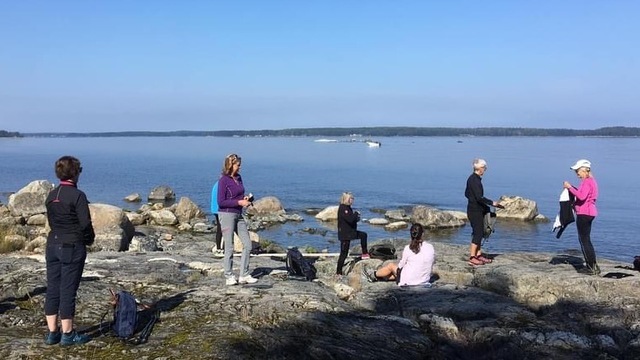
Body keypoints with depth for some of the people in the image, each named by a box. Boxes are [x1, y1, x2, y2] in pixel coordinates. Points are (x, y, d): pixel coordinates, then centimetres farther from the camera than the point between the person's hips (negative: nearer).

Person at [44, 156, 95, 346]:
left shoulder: (51, 195, 8)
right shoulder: (77, 195, -14)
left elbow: (51, 221, 12)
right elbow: (85, 223, -15)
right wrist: (89, 239, 3)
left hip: (53, 245, 7)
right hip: (72, 248, -7)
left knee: (52, 289, 10)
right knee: (68, 290, 0)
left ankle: (52, 333, 18)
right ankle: (68, 334, 9)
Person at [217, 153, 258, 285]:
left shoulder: (238, 178, 10)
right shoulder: (223, 180, -12)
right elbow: (221, 202, -15)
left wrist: (245, 199, 2)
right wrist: (239, 202, -17)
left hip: (238, 215, 8)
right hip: (226, 214, -8)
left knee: (247, 244, 5)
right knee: (229, 248, 0)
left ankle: (244, 275, 13)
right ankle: (229, 277, 11)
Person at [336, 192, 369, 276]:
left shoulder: (348, 208, 11)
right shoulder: (342, 208, -19)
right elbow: (350, 219, -30)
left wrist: (356, 218, -1)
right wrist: (356, 214, -12)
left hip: (350, 232, 9)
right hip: (345, 234, -9)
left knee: (363, 235, 15)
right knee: (344, 253, -4)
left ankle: (365, 254, 21)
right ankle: (338, 272, 3)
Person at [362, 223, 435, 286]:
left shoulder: (408, 248, -16)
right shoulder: (431, 248, -8)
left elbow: (401, 266, -5)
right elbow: (433, 262, 8)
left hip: (409, 281, -5)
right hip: (425, 280, 5)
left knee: (391, 265, 19)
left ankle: (373, 276, 40)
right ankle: (378, 277, 42)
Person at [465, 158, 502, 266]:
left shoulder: (473, 179, 12)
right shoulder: (474, 180, -19)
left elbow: (467, 194, 21)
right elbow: (479, 197, -24)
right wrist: (492, 203, -15)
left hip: (477, 210, 10)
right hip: (475, 211, -10)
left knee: (479, 233, 14)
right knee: (478, 233, -7)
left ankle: (478, 255, 20)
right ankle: (472, 258, -4)